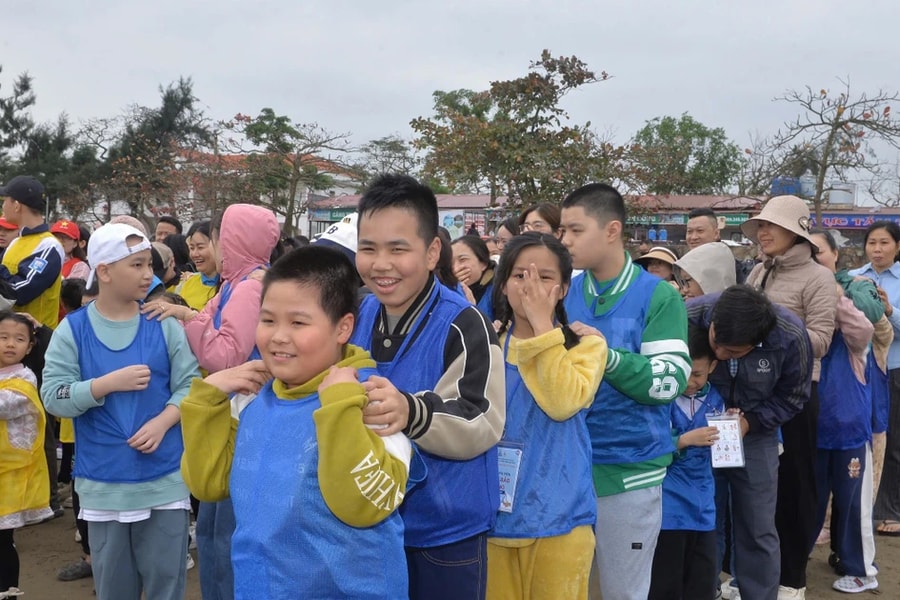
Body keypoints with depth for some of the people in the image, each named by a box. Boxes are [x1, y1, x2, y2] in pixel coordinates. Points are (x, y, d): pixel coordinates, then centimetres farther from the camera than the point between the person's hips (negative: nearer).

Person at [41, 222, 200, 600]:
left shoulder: (164, 324, -1)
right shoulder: (73, 329, -3)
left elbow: (189, 384, -2)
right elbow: (53, 397, -8)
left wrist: (162, 422, -17)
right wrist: (111, 383, -18)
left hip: (165, 480, 0)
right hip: (104, 485, 0)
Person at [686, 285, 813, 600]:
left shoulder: (791, 336, -25)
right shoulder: (687, 317, -28)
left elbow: (792, 397, -7)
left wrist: (751, 421, -21)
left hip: (755, 437, 0)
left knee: (758, 531, 5)